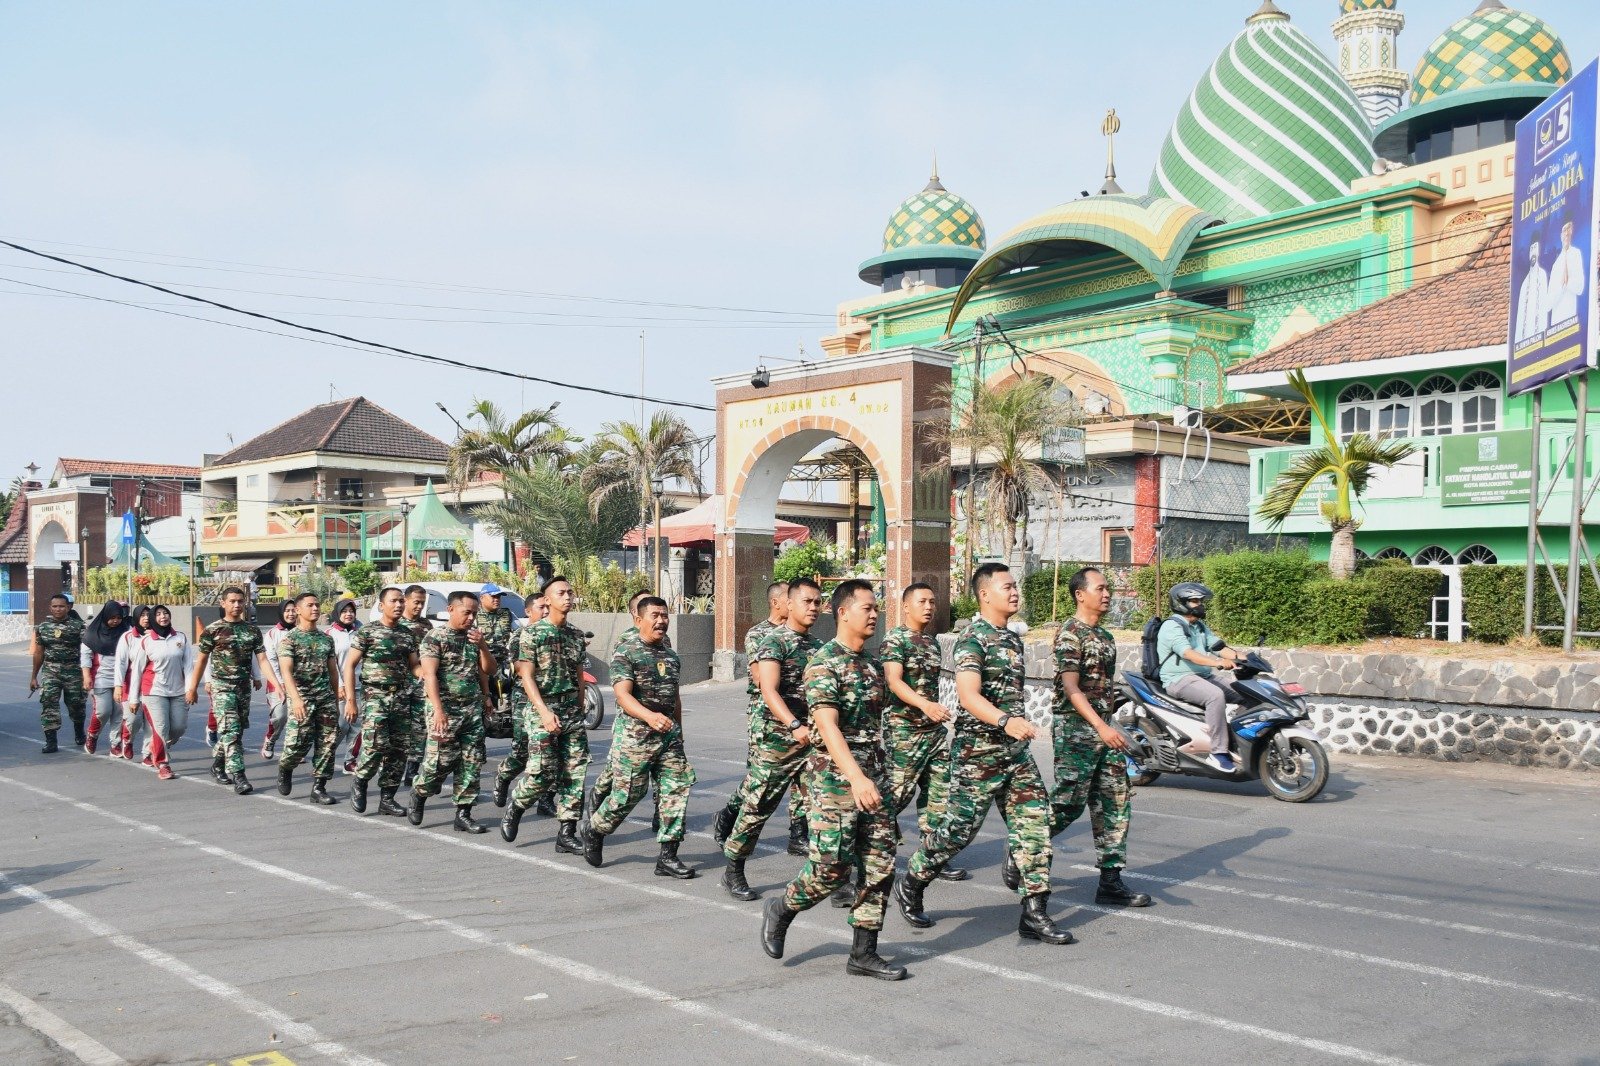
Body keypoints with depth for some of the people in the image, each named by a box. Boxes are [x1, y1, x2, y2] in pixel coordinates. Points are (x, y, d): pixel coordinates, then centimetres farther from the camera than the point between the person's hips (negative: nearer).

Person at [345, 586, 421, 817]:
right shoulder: (366, 632, -3)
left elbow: (415, 666, 17)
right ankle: (359, 783, 9)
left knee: (398, 750, 3)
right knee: (376, 745, -17)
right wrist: (350, 700, -10)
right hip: (374, 698, -5)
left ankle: (387, 798, 13)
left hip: (402, 700, 5)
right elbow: (349, 666, -3)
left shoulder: (407, 635, 12)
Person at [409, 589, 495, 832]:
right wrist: (438, 710, -22)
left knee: (471, 762, 2)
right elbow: (430, 675, -14)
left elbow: (487, 669, 15)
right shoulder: (435, 637, -7)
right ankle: (419, 795, 23)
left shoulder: (473, 637, 12)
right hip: (445, 709, -6)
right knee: (441, 760, -6)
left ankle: (463, 815, 7)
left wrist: (482, 645, -2)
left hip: (473, 709, 6)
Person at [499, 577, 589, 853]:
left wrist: (579, 712, 15)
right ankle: (515, 809, 17)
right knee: (542, 773, -11)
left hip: (572, 710, 6)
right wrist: (544, 712, -20)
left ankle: (567, 833, 6)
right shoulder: (533, 633, -6)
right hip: (542, 710, -5)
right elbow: (526, 676, -10)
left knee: (574, 773, 1)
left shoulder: (577, 635, 11)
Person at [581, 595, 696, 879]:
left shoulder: (670, 654, 14)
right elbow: (622, 695, -20)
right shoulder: (626, 651, -9)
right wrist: (649, 716, -37)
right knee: (628, 793, -1)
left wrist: (678, 730, 23)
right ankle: (595, 831, 26)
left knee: (677, 788, -2)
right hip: (635, 735, -6)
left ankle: (668, 856, 3)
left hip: (669, 735, 6)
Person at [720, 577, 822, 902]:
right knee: (757, 806, 2)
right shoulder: (773, 641, -9)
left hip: (813, 740, 6)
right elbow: (769, 691, -22)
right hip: (775, 740, -6)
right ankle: (733, 872, 17)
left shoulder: (818, 646, 14)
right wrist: (795, 726, -34)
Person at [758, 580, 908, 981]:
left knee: (879, 866, 4)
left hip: (874, 780, 8)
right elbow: (827, 726, -24)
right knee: (831, 868, -6)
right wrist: (856, 777, -35)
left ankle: (864, 953, 11)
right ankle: (780, 911, 21)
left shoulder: (872, 664, 14)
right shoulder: (823, 664, -12)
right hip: (835, 781, -8)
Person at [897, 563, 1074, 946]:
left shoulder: (1013, 638, 14)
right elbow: (968, 694, -28)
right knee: (959, 828, 0)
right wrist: (1005, 721, -43)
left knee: (1034, 821, -1)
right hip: (978, 750, -8)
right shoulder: (973, 638, -13)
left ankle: (1034, 914, 2)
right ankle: (910, 887, 22)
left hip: (1015, 749, 8)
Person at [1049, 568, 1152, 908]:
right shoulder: (1070, 634, -11)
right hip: (1075, 730, -9)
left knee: (1115, 804, 5)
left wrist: (1109, 727, 18)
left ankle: (1111, 882, 9)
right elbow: (1070, 688, -20)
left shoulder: (1106, 637, 16)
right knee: (1068, 804, -6)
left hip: (1104, 730, 9)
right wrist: (1102, 727, -28)